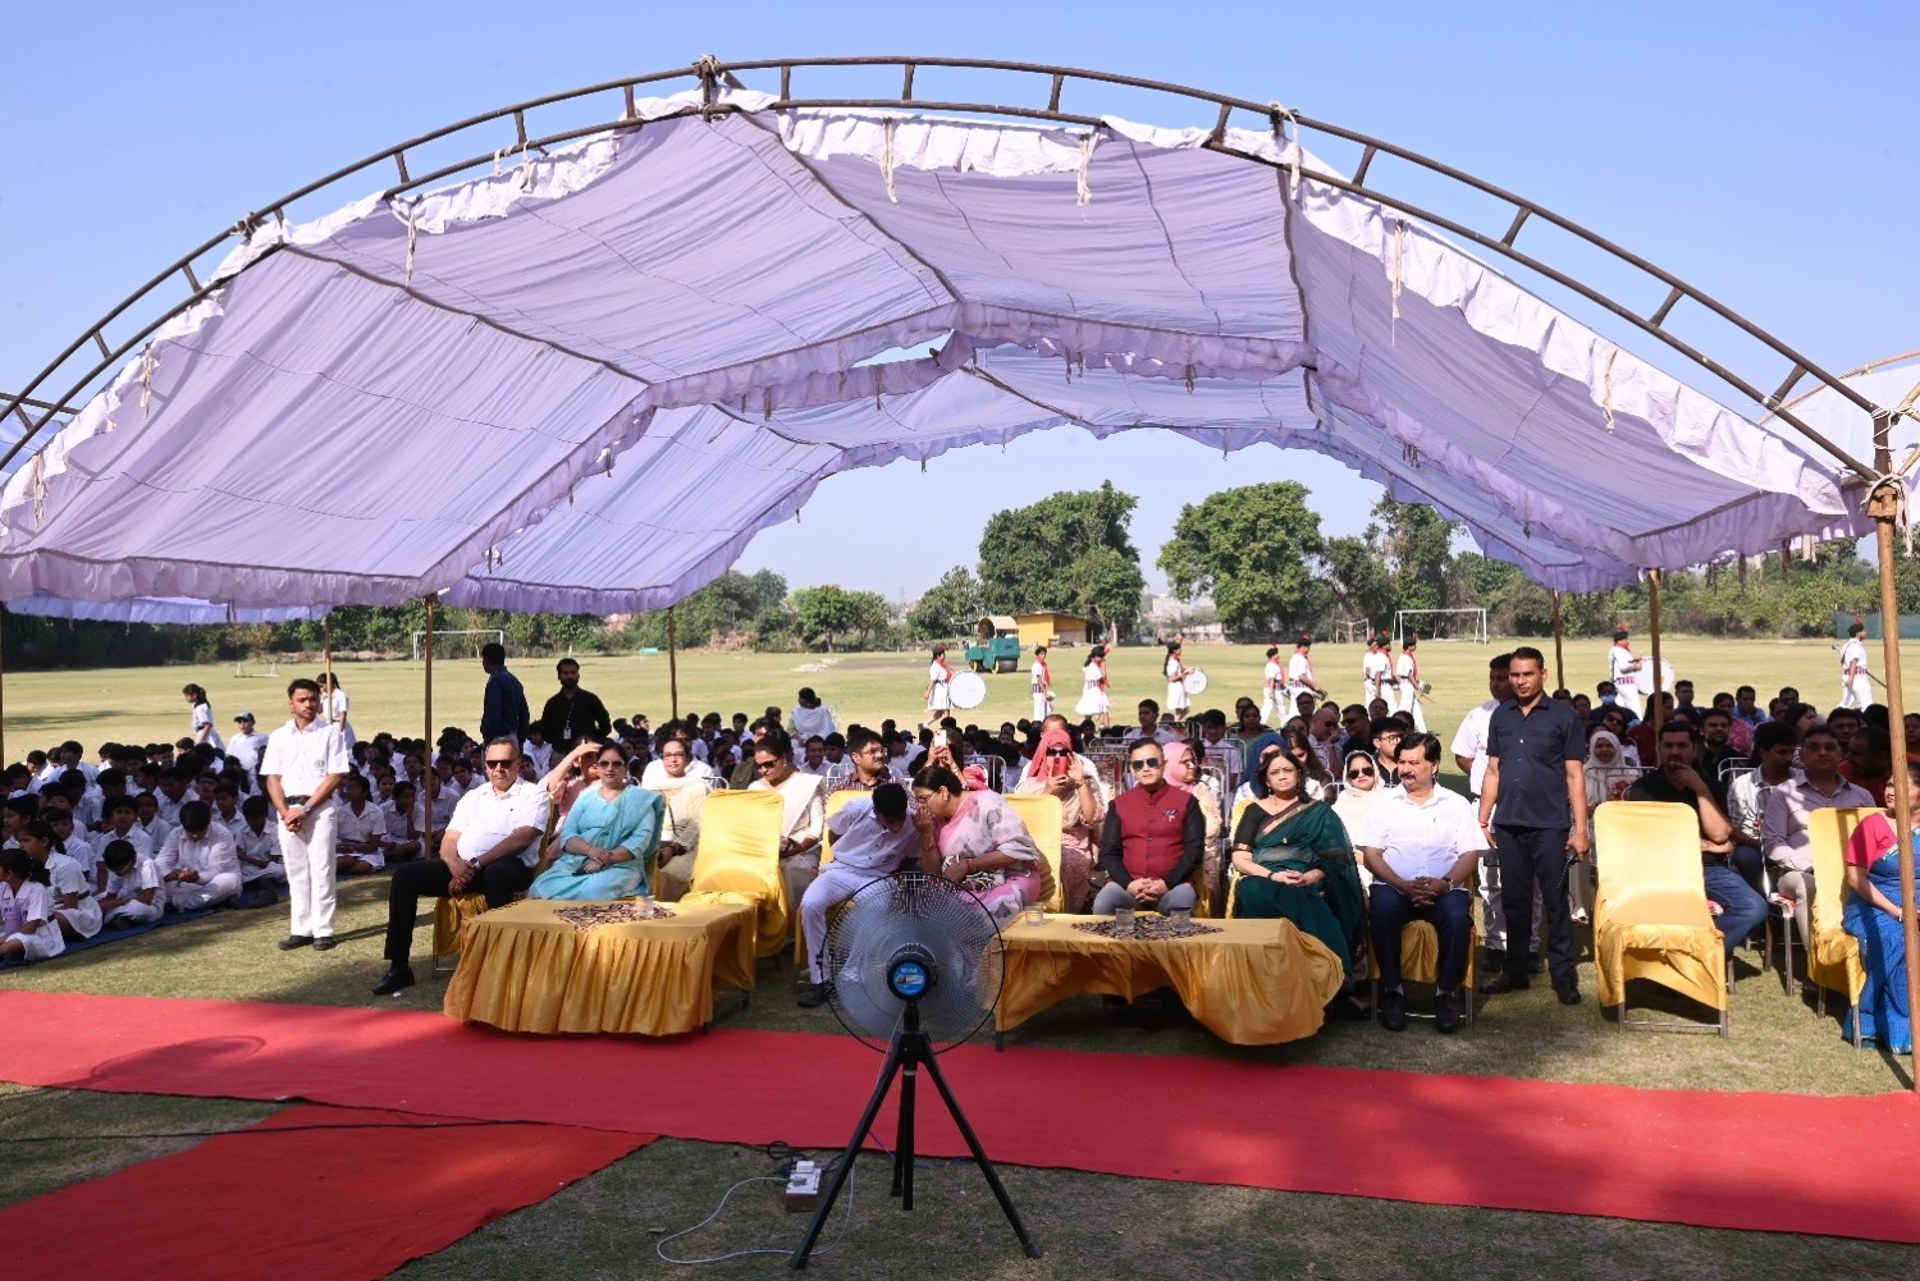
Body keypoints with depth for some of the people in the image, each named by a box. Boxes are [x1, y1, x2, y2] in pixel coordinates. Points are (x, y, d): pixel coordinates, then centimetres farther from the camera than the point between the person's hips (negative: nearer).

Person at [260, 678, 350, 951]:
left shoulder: (330, 733, -1)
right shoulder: (279, 736, 9)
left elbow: (335, 776, -6)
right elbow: (272, 778, 7)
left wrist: (306, 808, -11)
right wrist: (285, 812, -7)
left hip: (320, 809, -3)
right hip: (287, 810, 3)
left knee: (321, 870, -3)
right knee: (296, 872, 7)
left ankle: (323, 930, 1)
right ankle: (301, 929, 13)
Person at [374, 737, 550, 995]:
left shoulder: (533, 794, 4)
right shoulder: (472, 797, 21)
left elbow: (520, 839, -11)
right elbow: (448, 841, 14)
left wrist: (475, 864, -17)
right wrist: (455, 863, -11)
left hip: (507, 866, -6)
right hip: (462, 867, 6)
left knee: (496, 875, -41)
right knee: (405, 874, -13)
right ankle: (399, 965, -10)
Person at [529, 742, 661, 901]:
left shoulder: (640, 798, 9)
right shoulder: (586, 796, 19)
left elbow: (641, 839, -4)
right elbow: (566, 835, 7)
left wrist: (606, 859, -20)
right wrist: (590, 850, -16)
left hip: (621, 865, -4)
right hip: (576, 863, 4)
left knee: (591, 893, -39)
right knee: (542, 888, -28)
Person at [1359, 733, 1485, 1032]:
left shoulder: (1456, 804, 13)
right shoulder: (1384, 802, 12)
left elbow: (1470, 855, 5)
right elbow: (1371, 854, 3)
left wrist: (1445, 883, -15)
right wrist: (1403, 885, -13)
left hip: (1444, 890, 0)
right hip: (1394, 886, 0)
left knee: (1457, 917, -33)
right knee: (1382, 910, -34)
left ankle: (1447, 992, -13)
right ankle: (1392, 990, -17)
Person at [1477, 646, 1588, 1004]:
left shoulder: (1563, 716, -2)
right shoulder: (1500, 716, 9)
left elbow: (1574, 776, -3)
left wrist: (1580, 829, -8)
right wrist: (1482, 820, 8)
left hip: (1549, 825, -4)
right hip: (1508, 825, 4)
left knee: (1554, 901, 1)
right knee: (1514, 900, 11)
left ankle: (1563, 975, 10)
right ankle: (1515, 970, 21)